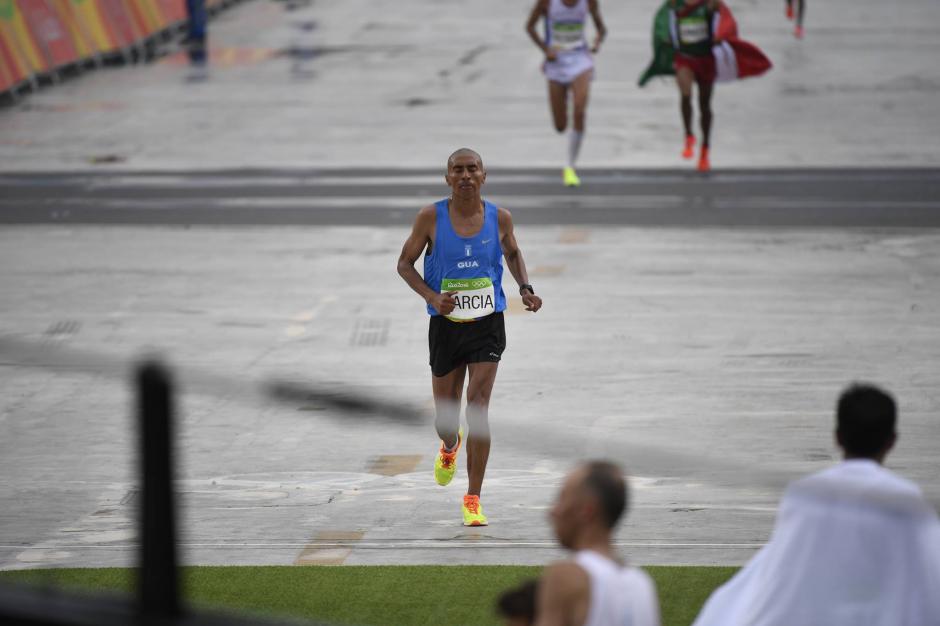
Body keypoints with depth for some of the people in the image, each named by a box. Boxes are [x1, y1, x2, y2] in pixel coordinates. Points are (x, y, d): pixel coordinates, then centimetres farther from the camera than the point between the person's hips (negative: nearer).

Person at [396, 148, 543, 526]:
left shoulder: (499, 218, -2)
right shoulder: (431, 217, -7)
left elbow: (512, 254, 18)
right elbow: (405, 263, 0)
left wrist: (525, 289, 0)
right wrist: (432, 297, -16)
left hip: (486, 325, -1)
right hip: (445, 325, 1)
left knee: (478, 407, -13)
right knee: (446, 416, 11)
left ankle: (473, 499, -6)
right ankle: (450, 447, 51)